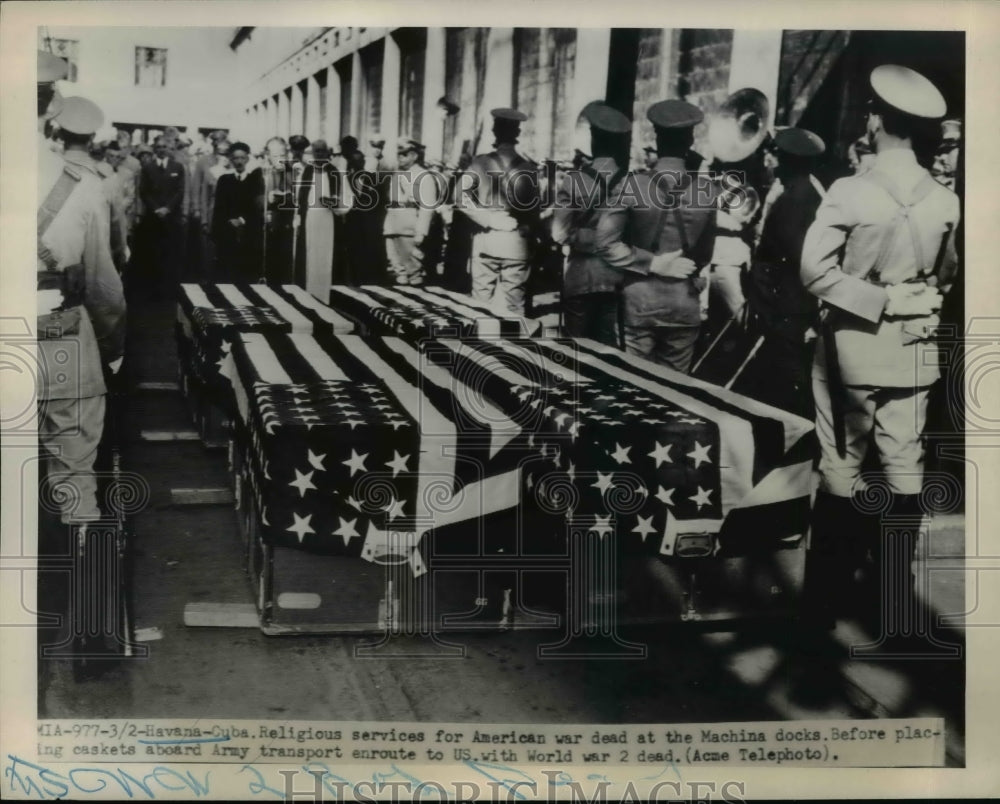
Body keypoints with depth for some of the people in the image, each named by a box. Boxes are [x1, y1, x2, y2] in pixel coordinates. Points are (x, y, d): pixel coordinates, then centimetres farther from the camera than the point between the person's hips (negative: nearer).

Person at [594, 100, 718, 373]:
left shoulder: (632, 185, -11)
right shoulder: (707, 191, -5)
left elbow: (605, 243, -14)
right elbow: (704, 254, 6)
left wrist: (652, 263, -9)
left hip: (639, 302, -2)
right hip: (685, 304, 2)